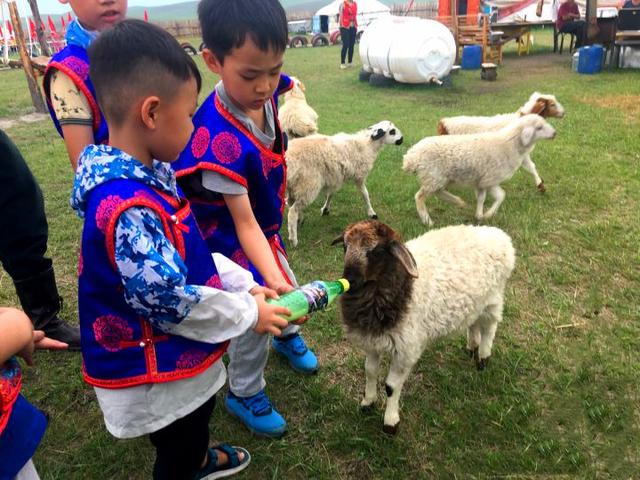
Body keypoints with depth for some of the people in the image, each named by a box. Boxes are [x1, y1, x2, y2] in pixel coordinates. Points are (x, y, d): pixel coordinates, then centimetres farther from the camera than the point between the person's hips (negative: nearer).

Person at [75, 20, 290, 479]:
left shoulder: (146, 175, -4)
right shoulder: (128, 208, -35)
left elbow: (190, 251, 6)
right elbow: (167, 300, -30)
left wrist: (244, 285, 0)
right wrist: (247, 314, -17)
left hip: (176, 355, 9)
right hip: (156, 373, -9)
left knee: (193, 425, 35)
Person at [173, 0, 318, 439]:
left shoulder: (264, 93, -18)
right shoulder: (222, 141, -38)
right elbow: (244, 223, -34)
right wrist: (272, 278, -40)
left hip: (265, 227, 8)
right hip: (230, 240, -7)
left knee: (289, 292, 25)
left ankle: (288, 336, 59)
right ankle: (245, 395, 31)